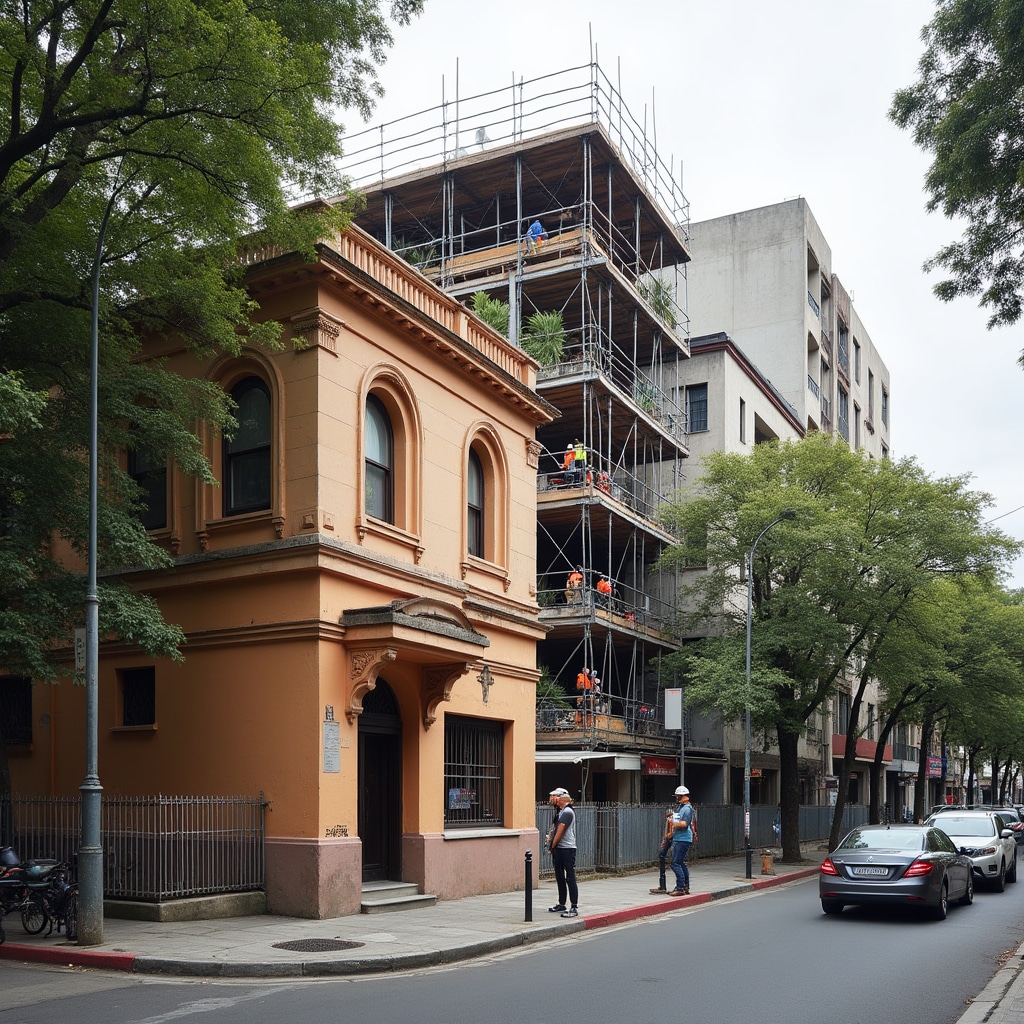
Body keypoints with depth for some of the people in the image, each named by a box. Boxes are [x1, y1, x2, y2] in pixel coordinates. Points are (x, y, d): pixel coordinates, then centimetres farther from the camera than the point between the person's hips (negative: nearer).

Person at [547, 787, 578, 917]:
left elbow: (560, 832, -16)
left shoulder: (567, 812, -14)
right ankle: (561, 905, 26)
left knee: (570, 878, -9)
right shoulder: (560, 811, 16)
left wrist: (552, 846, -7)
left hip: (567, 849, -10)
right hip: (558, 849, 10)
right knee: (560, 878, 16)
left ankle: (574, 908, -8)